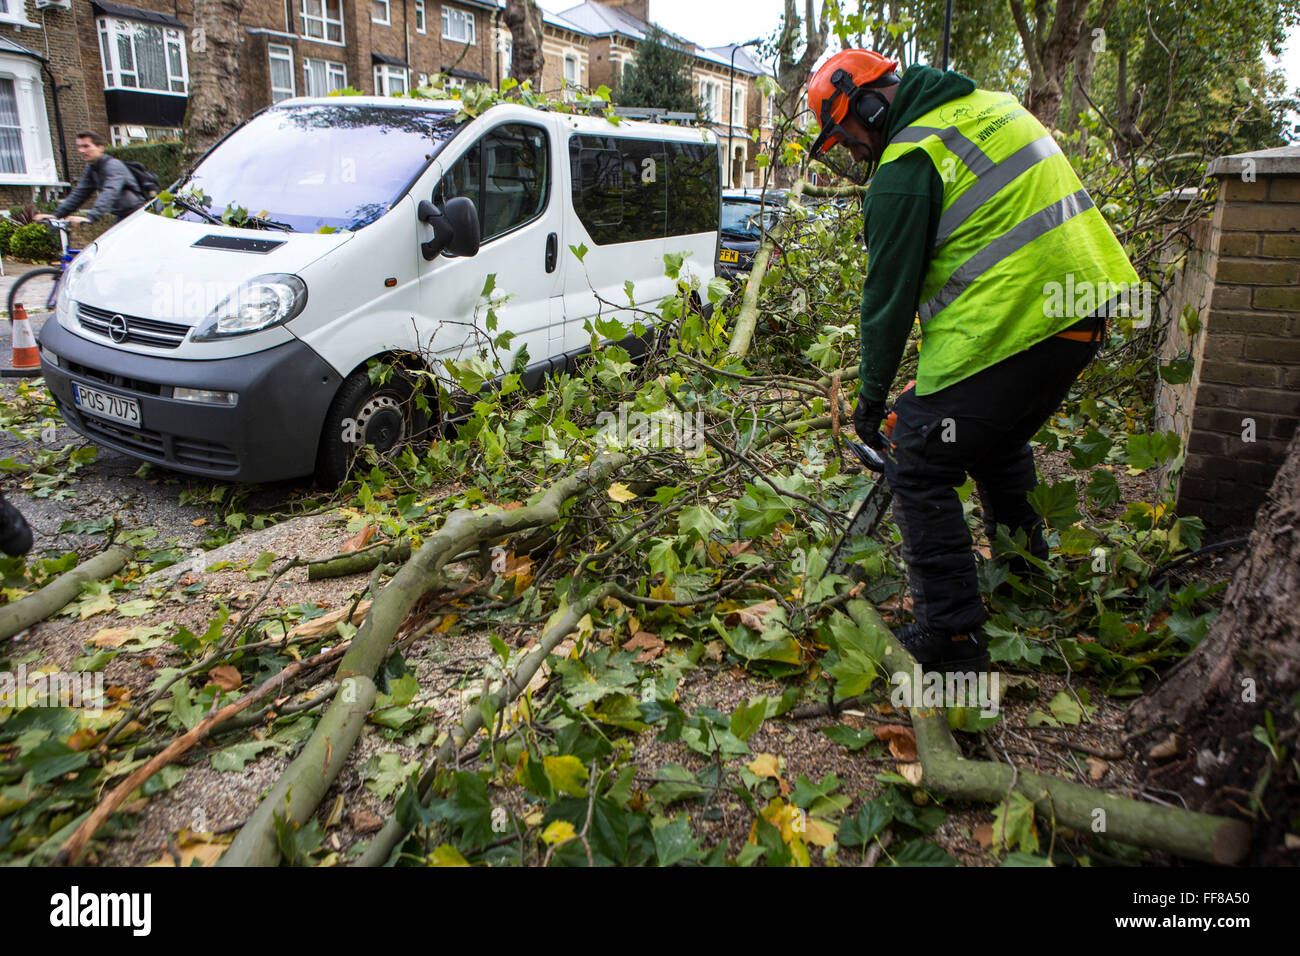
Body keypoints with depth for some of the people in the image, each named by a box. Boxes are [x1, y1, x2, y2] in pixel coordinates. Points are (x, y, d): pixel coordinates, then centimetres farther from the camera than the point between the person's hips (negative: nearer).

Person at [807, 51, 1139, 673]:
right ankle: (1024, 577, 45)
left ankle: (952, 640, 1)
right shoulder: (992, 106, 18)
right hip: (1085, 302, 10)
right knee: (1000, 444, 29)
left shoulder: (905, 168, -10)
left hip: (1006, 330, -10)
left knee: (919, 471, -1)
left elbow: (889, 294, -7)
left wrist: (871, 399, 4)